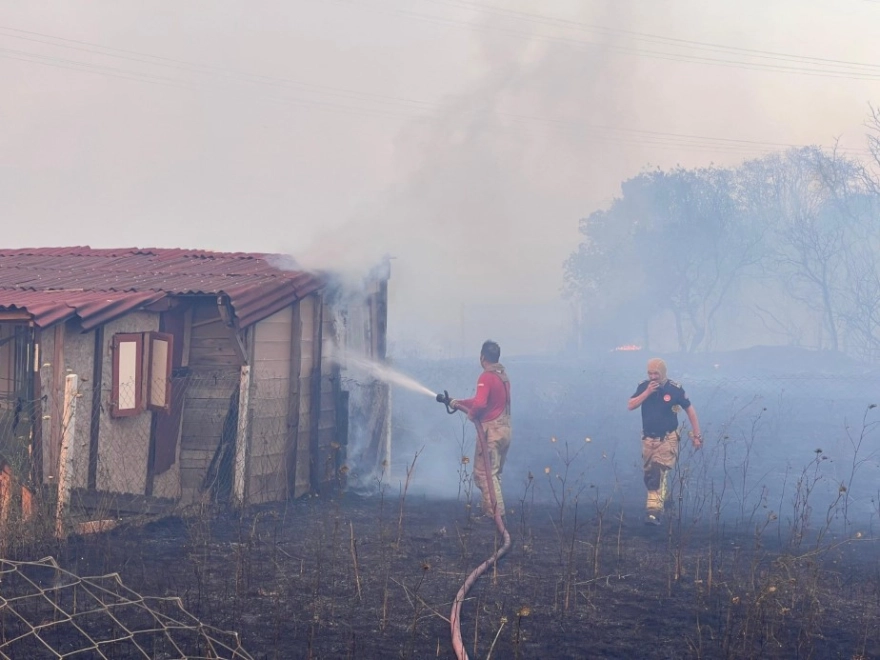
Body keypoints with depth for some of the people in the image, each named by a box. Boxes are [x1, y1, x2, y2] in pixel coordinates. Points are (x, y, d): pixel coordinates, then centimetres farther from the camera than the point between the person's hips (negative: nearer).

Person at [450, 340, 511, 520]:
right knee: (494, 474, 17)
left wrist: (471, 414, -9)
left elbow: (480, 403, -29)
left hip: (491, 431, -9)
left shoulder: (486, 377, -15)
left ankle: (495, 513, -9)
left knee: (484, 473, -5)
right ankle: (493, 510, 19)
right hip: (505, 430, 9)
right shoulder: (503, 376, 13)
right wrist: (460, 403, 24)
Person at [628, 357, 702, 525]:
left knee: (658, 475, -19)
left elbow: (690, 410, -1)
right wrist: (647, 392, -20)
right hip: (648, 439, 5)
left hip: (667, 439, -5)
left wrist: (697, 435, 0)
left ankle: (654, 511, -22)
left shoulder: (675, 389, -10)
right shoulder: (643, 387, -1)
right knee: (650, 476, 15)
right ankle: (664, 497, 42)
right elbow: (630, 406, -9)